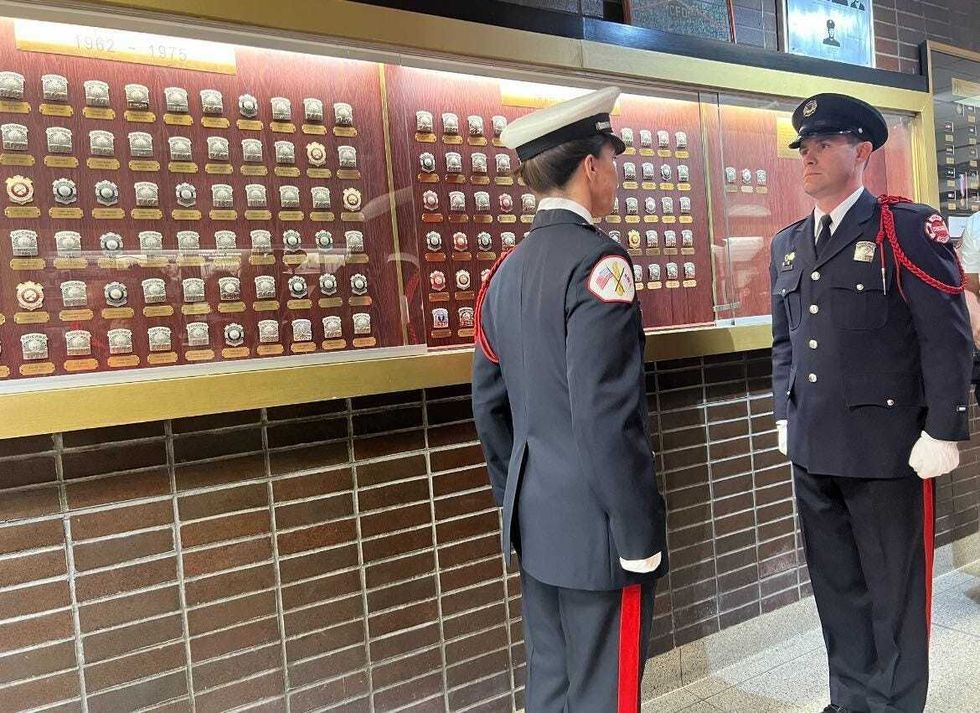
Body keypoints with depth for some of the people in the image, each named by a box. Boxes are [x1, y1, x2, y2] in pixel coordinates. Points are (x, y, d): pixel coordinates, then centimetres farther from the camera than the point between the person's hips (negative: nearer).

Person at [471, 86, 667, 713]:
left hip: (536, 521, 8)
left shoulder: (507, 271, 8)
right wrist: (639, 535, -15)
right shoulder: (598, 260, -17)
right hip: (596, 528, -8)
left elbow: (489, 406, 13)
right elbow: (605, 416, -23)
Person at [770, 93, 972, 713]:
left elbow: (948, 337, -10)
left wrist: (943, 432, -12)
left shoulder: (908, 226, -6)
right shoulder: (787, 243, 12)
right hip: (812, 448, 6)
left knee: (896, 594, 9)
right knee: (837, 589, 17)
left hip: (887, 446, -6)